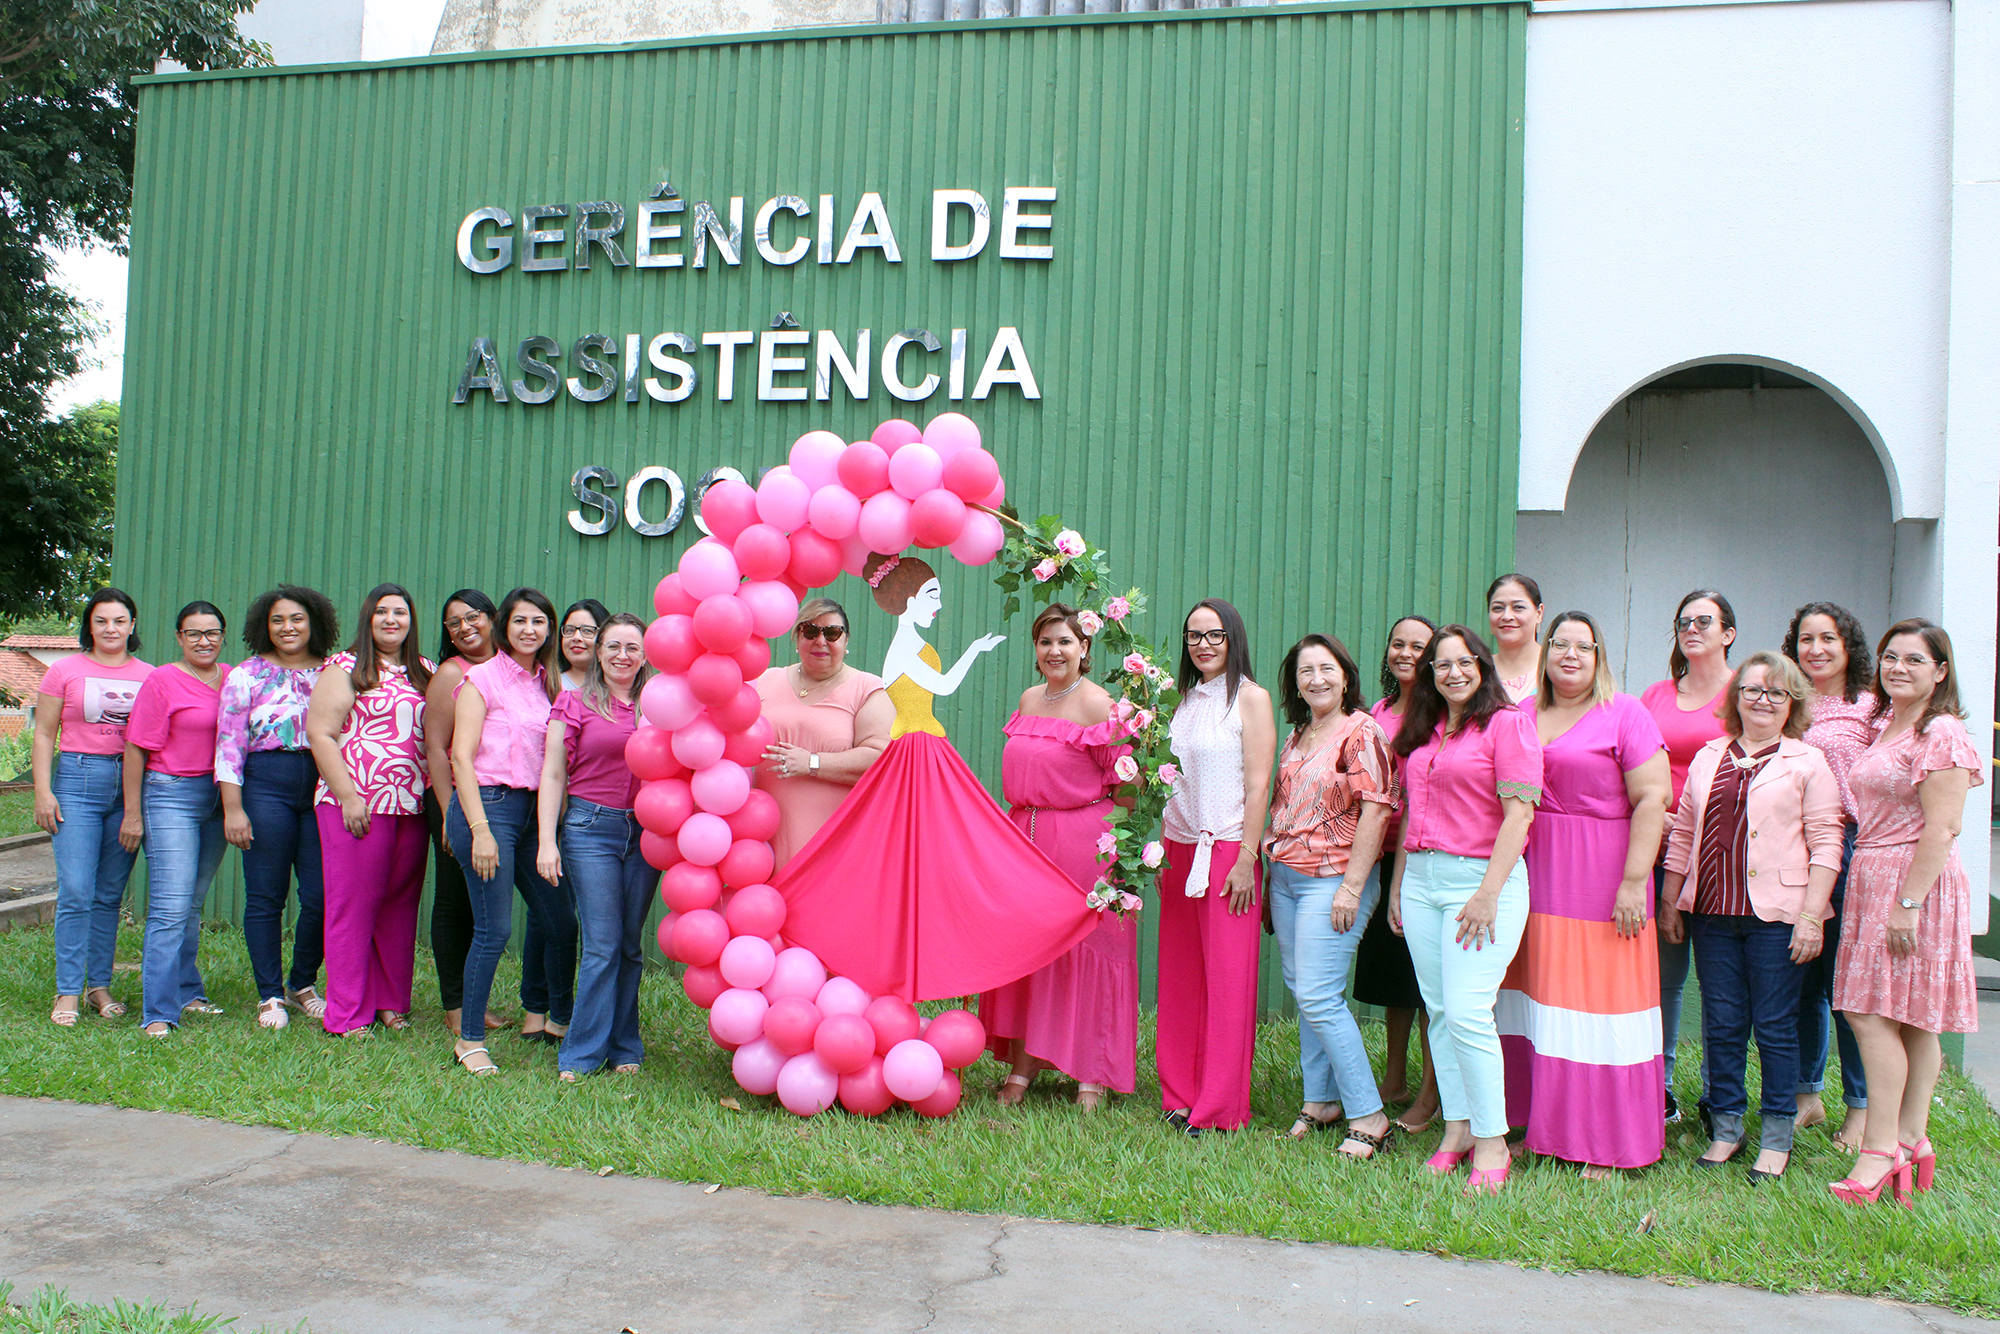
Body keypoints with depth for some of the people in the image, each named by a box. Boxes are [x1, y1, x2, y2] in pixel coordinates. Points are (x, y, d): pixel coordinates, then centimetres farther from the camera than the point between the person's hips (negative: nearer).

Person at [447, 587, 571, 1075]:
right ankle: (469, 1039, 8)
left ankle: (559, 1017, 27)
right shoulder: (483, 678, -3)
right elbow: (461, 757, -9)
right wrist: (480, 830, -15)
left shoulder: (546, 684, 14)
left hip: (531, 811, 6)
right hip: (488, 804, -6)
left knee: (561, 920, 7)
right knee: (494, 929, -6)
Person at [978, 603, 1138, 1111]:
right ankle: (1022, 1062, 18)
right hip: (1024, 837, 7)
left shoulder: (1098, 703, -9)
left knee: (1086, 947, 1)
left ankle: (1093, 1073, 12)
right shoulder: (1029, 700, 12)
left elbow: (1123, 784, -11)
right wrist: (1021, 826, 14)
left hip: (1082, 841, -7)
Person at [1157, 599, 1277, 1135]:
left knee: (1227, 979, -2)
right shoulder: (1186, 700, 14)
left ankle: (1220, 1107, 5)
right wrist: (1163, 850, 12)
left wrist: (1246, 859, -15)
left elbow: (1258, 784, -10)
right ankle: (1182, 1094, 17)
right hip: (1181, 850, 6)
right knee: (1179, 975, 7)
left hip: (1227, 850, -6)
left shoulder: (1250, 697, -4)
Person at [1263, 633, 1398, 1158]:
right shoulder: (1297, 737, 14)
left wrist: (1351, 887, -18)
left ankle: (1368, 1116, -3)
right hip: (1285, 876, 8)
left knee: (1318, 996, -11)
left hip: (1333, 878, -8)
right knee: (1302, 992, 10)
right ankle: (1320, 1100, 21)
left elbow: (1375, 812, -15)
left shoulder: (1362, 731, -10)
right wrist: (1271, 873, 16)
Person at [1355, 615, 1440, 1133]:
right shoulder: (1381, 710, 14)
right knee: (1389, 967, 14)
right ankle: (1394, 1080, 26)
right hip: (1384, 853, 7)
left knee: (1426, 975, -2)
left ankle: (1429, 1095, 7)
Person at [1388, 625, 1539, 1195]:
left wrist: (1488, 892, -17)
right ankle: (1457, 1131, 16)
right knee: (1439, 1011, 7)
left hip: (1481, 876, -7)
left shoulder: (1507, 722, -5)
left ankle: (1491, 1142, -1)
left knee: (1466, 1011, -12)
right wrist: (1397, 885, 18)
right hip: (1421, 878, 7)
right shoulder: (1422, 734, 17)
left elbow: (1519, 812, -11)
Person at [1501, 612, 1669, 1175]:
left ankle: (1606, 1146, 7)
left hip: (1599, 883, -5)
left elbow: (1651, 799, -8)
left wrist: (1633, 882, -16)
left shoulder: (1625, 715, -1)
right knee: (1534, 1000, 7)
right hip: (1529, 880, 5)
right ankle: (1539, 1128, 17)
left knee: (1597, 1008, -2)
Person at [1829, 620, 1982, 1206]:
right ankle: (1913, 1141, 17)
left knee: (1873, 1016, -10)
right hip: (1871, 880, 9)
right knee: (1911, 1022, 11)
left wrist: (1909, 903, -21)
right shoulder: (1887, 727, 16)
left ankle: (1882, 1149, -5)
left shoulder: (1941, 734, -12)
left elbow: (1941, 829, -18)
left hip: (1916, 882, -9)